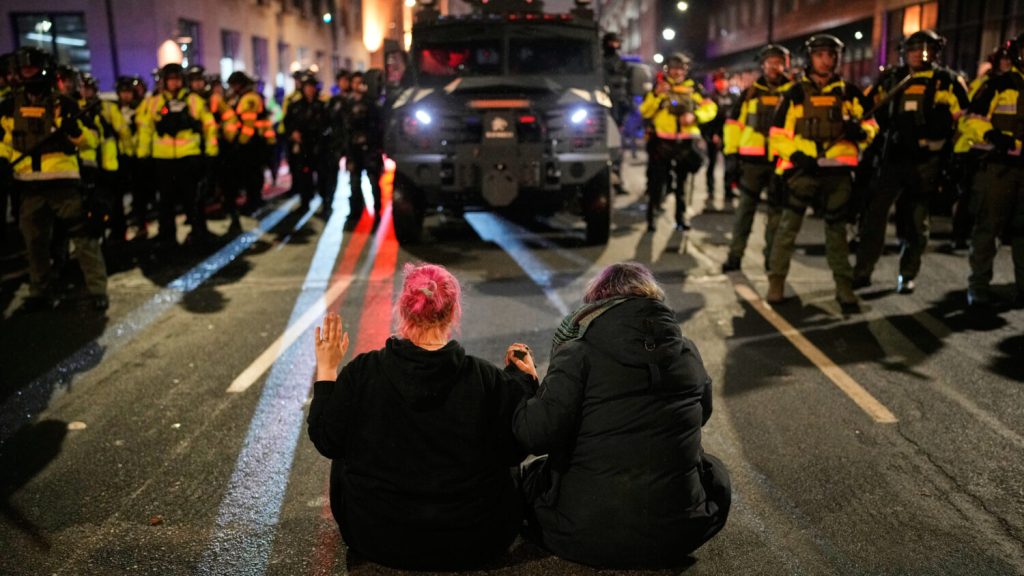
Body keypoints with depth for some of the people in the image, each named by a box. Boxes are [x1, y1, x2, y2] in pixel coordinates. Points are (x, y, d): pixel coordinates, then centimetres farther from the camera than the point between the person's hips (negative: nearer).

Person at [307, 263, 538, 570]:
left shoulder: (362, 372, -15)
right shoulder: (488, 380, -16)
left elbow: (326, 442, -3)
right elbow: (515, 451, -2)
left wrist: (325, 370, 6)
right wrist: (525, 379, 8)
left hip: (378, 541, 1)